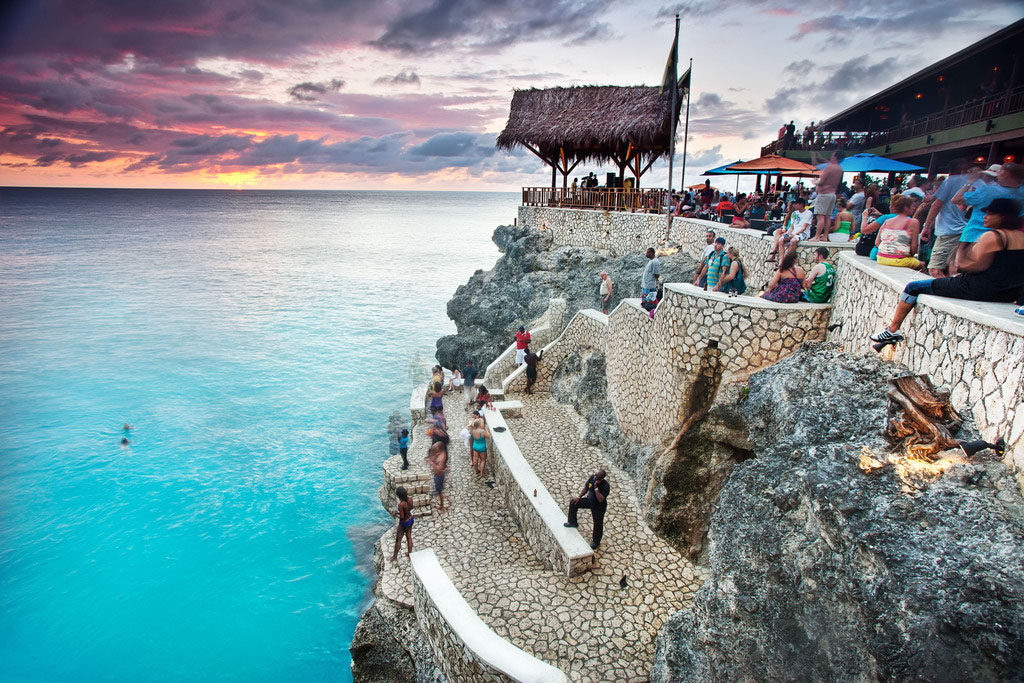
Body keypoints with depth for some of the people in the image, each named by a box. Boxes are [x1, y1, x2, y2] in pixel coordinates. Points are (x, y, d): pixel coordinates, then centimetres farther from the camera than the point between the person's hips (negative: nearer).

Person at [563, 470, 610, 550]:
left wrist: (596, 487, -41)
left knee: (598, 524, 10)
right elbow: (586, 487, 1)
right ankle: (573, 523, 19)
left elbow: (601, 500, -40)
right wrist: (579, 497, -4)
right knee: (573, 503, -2)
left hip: (599, 507, -6)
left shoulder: (606, 486, -33)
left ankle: (596, 542, 37)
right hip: (589, 500, 6)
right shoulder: (592, 477, -16)